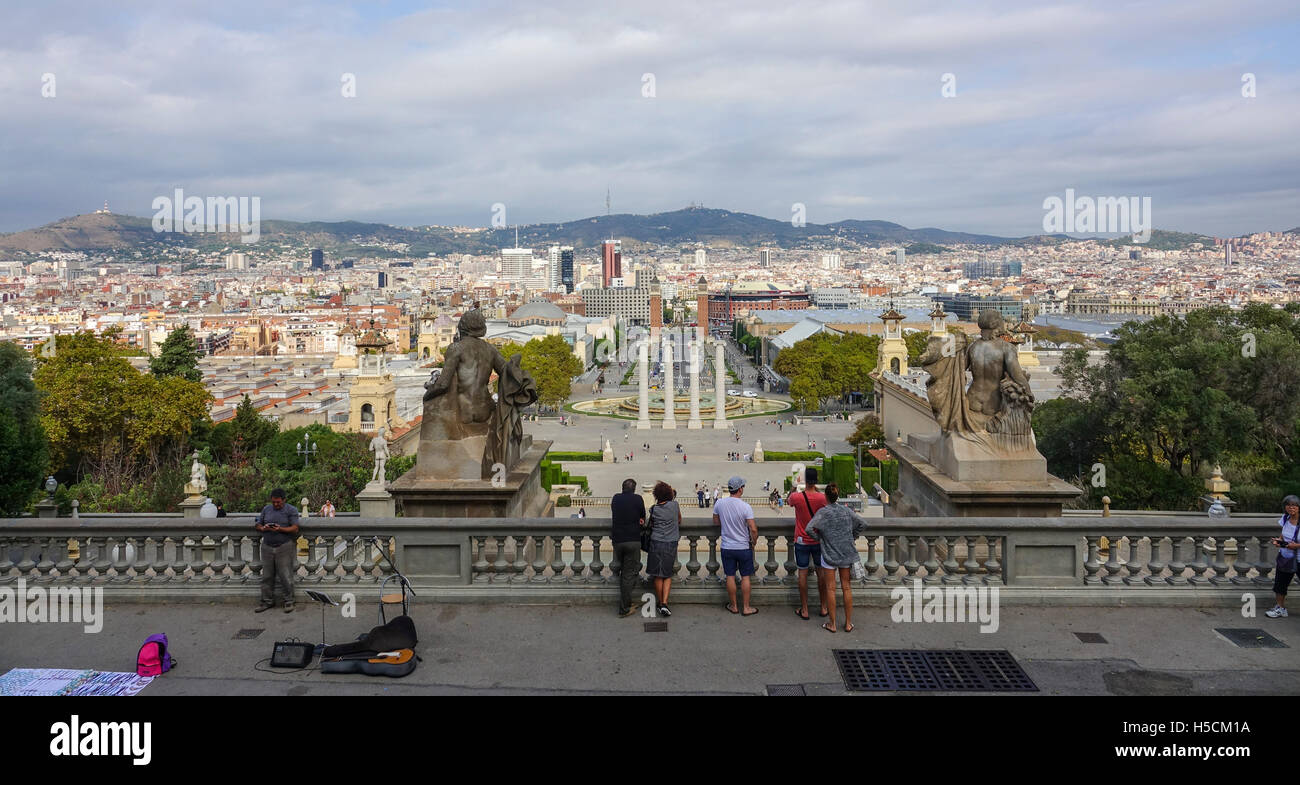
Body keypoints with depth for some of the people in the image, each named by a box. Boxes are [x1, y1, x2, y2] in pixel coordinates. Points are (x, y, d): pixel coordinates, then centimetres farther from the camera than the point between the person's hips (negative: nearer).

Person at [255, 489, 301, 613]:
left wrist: (280, 529, -24)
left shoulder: (291, 510, -1)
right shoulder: (266, 509, 12)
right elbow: (256, 524, 14)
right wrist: (262, 528, -9)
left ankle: (288, 601, 7)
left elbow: (295, 528, -9)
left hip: (284, 547, -4)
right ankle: (268, 601, 17)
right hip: (267, 547, 4)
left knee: (285, 576, -4)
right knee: (267, 576, 7)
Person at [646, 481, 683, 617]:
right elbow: (679, 520, 15)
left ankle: (660, 604, 15)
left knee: (658, 576, 10)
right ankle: (665, 603, -6)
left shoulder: (653, 509, -2)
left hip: (656, 543, 0)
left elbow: (651, 525, 10)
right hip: (671, 544, 0)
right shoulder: (674, 505, -1)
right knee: (668, 575, 8)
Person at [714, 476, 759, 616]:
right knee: (745, 577, 9)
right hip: (744, 547, -3)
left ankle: (733, 606, 21)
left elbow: (716, 521, 10)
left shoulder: (719, 503, -7)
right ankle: (746, 607, 14)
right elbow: (753, 529, -17)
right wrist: (754, 542, 0)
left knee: (730, 577, 11)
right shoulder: (745, 507, -18)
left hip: (727, 547, 3)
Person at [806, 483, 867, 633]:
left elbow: (809, 529, -20)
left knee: (830, 589, 5)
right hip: (847, 553, 3)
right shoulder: (846, 510, 0)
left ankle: (832, 624, 12)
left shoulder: (823, 512, -11)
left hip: (829, 554, -3)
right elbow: (863, 524, 5)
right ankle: (848, 623, 16)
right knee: (846, 588, 10)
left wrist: (819, 538, -4)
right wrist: (852, 537, 14)